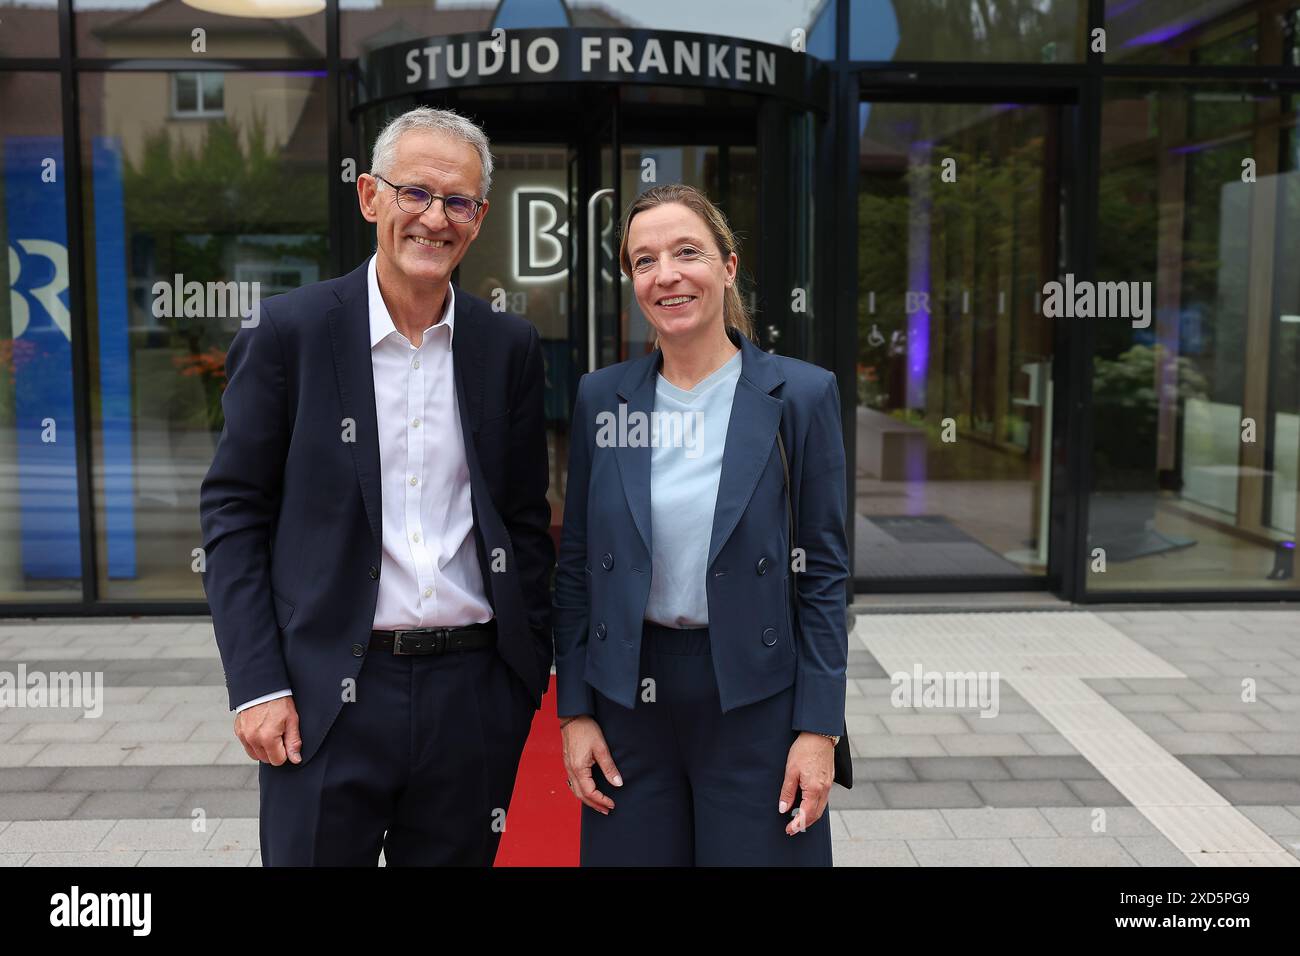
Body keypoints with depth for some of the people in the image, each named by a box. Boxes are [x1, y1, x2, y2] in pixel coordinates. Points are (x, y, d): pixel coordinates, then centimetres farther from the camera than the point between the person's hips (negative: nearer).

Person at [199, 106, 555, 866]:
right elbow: (234, 511, -1)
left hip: (472, 693, 3)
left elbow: (527, 520, 9)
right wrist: (256, 686, -7)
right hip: (327, 694, -2)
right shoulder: (289, 331, -3)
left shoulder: (509, 347, 5)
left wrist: (528, 681, 5)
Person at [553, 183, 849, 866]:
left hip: (753, 698, -2)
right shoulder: (601, 396, 3)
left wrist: (819, 727, -7)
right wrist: (574, 710, 3)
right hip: (628, 696, 2)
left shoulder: (800, 393, -5)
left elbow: (824, 569, -3)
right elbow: (576, 563, 7)